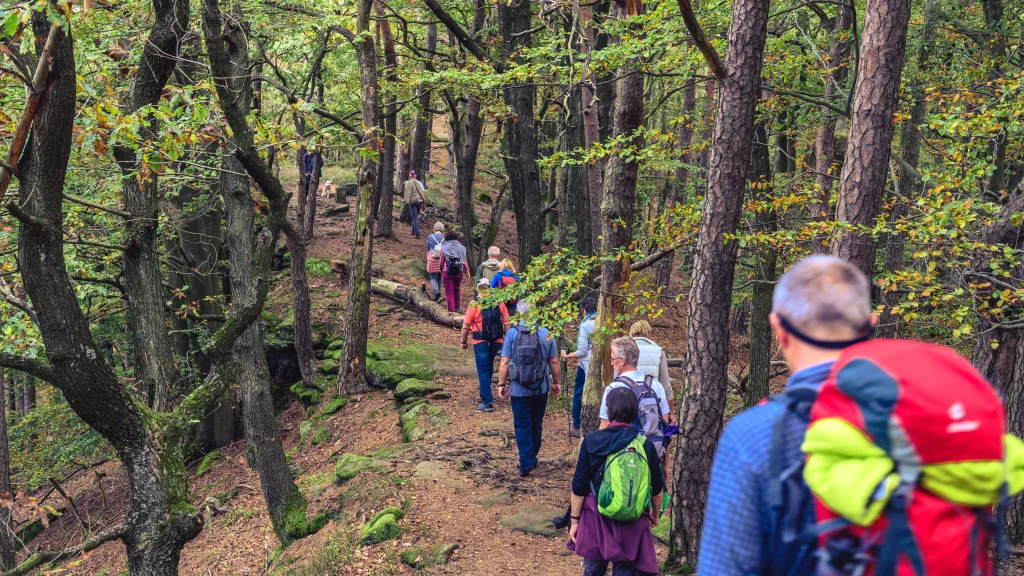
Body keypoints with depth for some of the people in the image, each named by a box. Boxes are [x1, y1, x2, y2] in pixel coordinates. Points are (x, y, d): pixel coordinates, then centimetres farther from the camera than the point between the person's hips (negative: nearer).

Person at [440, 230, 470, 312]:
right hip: (459, 272, 3)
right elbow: (464, 260, 6)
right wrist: (466, 269, 22)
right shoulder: (461, 247, 2)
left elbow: (441, 261, 2)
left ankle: (451, 310, -1)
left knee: (449, 292, 1)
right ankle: (457, 308, 30)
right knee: (457, 290, 20)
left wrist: (441, 271, 18)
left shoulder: (444, 247, -4)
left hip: (447, 272, -3)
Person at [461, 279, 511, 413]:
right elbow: (506, 324, 1)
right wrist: (507, 340, 11)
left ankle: (487, 402, -1)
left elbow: (466, 326, -6)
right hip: (496, 342, 4)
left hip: (481, 342, -4)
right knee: (489, 368, 23)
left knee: (483, 371, 3)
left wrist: (464, 341, 7)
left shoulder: (474, 304, -10)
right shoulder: (499, 303, 0)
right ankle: (485, 393, 40)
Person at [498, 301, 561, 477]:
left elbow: (505, 362, -9)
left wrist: (501, 384, 0)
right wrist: (556, 382, 12)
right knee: (536, 424, 16)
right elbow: (554, 361, 1)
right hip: (541, 388, 2)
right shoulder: (545, 333, -4)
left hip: (519, 389, -2)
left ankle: (526, 463, 0)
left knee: (522, 426, 6)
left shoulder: (512, 333, -8)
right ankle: (532, 458, 30)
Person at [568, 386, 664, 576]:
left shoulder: (592, 441, -10)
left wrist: (574, 519, 5)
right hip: (633, 522, 1)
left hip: (597, 518, 0)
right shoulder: (645, 445, -5)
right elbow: (657, 488, 5)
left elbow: (579, 486, -7)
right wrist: (655, 514, 23)